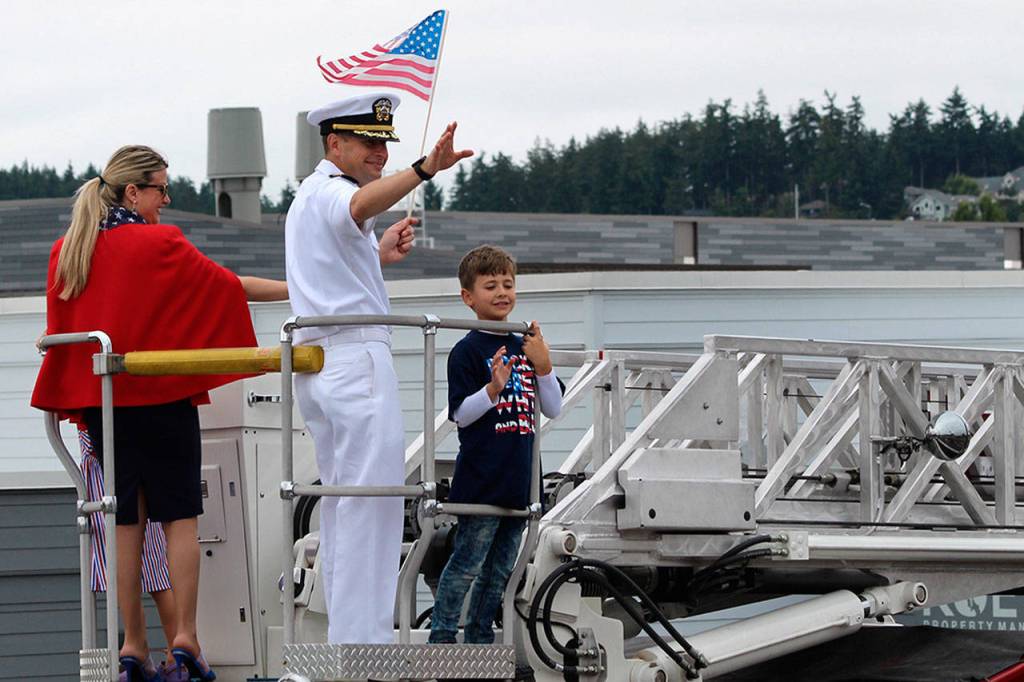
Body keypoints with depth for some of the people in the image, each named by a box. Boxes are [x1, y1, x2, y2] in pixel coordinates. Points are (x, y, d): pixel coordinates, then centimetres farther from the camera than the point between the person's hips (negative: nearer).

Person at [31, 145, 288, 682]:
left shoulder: (66, 251, 6)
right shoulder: (161, 244, -9)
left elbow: (58, 329, 10)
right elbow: (227, 286, -6)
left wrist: (69, 401, 17)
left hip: (100, 397, 5)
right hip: (161, 397, -5)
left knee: (126, 518, 7)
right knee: (180, 515, 1)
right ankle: (184, 637, -7)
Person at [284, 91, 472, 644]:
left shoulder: (307, 197, 23)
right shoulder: (332, 191, -8)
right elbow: (363, 204, -35)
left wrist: (379, 255, 22)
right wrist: (426, 168, -49)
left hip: (315, 363, 11)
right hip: (357, 357, -11)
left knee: (341, 502, 14)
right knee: (372, 500, -12)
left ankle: (345, 636, 17)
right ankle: (363, 641, -16)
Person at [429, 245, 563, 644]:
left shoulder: (525, 348, 12)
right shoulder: (468, 351, -7)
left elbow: (553, 409, 11)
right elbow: (460, 414, -11)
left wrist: (543, 368, -5)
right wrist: (493, 389, -27)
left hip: (519, 483, 7)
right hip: (482, 482, -7)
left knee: (499, 571, 12)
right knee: (466, 565, -6)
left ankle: (480, 638, 20)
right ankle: (442, 638, 0)